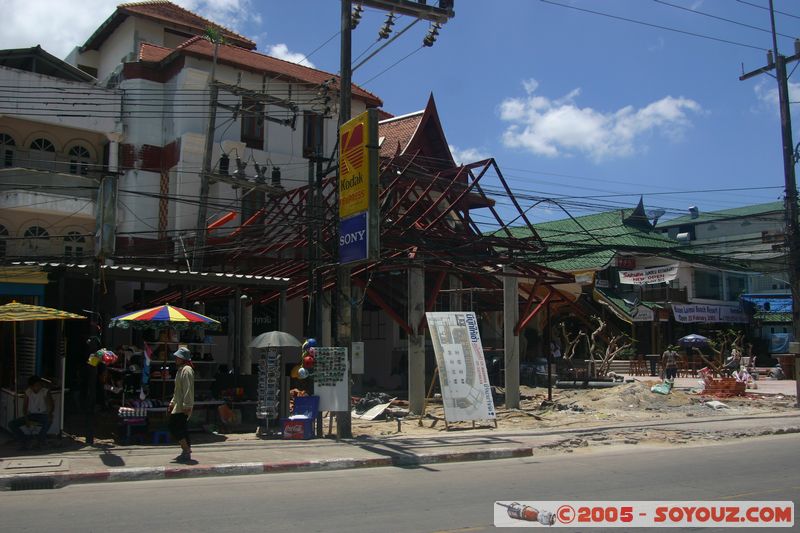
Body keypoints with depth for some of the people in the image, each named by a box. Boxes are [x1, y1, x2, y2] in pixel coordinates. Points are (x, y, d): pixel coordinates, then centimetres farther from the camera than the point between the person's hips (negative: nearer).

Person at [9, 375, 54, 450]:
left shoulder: (45, 391, -9)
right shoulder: (28, 392, -1)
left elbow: (50, 405, -18)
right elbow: (24, 407, 2)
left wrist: (49, 414, -41)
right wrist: (26, 419, -15)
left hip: (42, 415, -3)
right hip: (30, 415, 3)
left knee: (49, 421, -38)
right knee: (11, 424, -17)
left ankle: (42, 437, -7)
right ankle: (23, 440, 0)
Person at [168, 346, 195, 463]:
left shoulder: (187, 370, -15)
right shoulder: (181, 369, 18)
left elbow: (188, 390, -22)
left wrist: (186, 406, -25)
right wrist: (172, 403, 25)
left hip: (183, 407, -10)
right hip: (178, 406, 10)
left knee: (175, 428, -11)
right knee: (180, 429, 12)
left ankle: (186, 452, -7)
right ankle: (186, 451, 18)